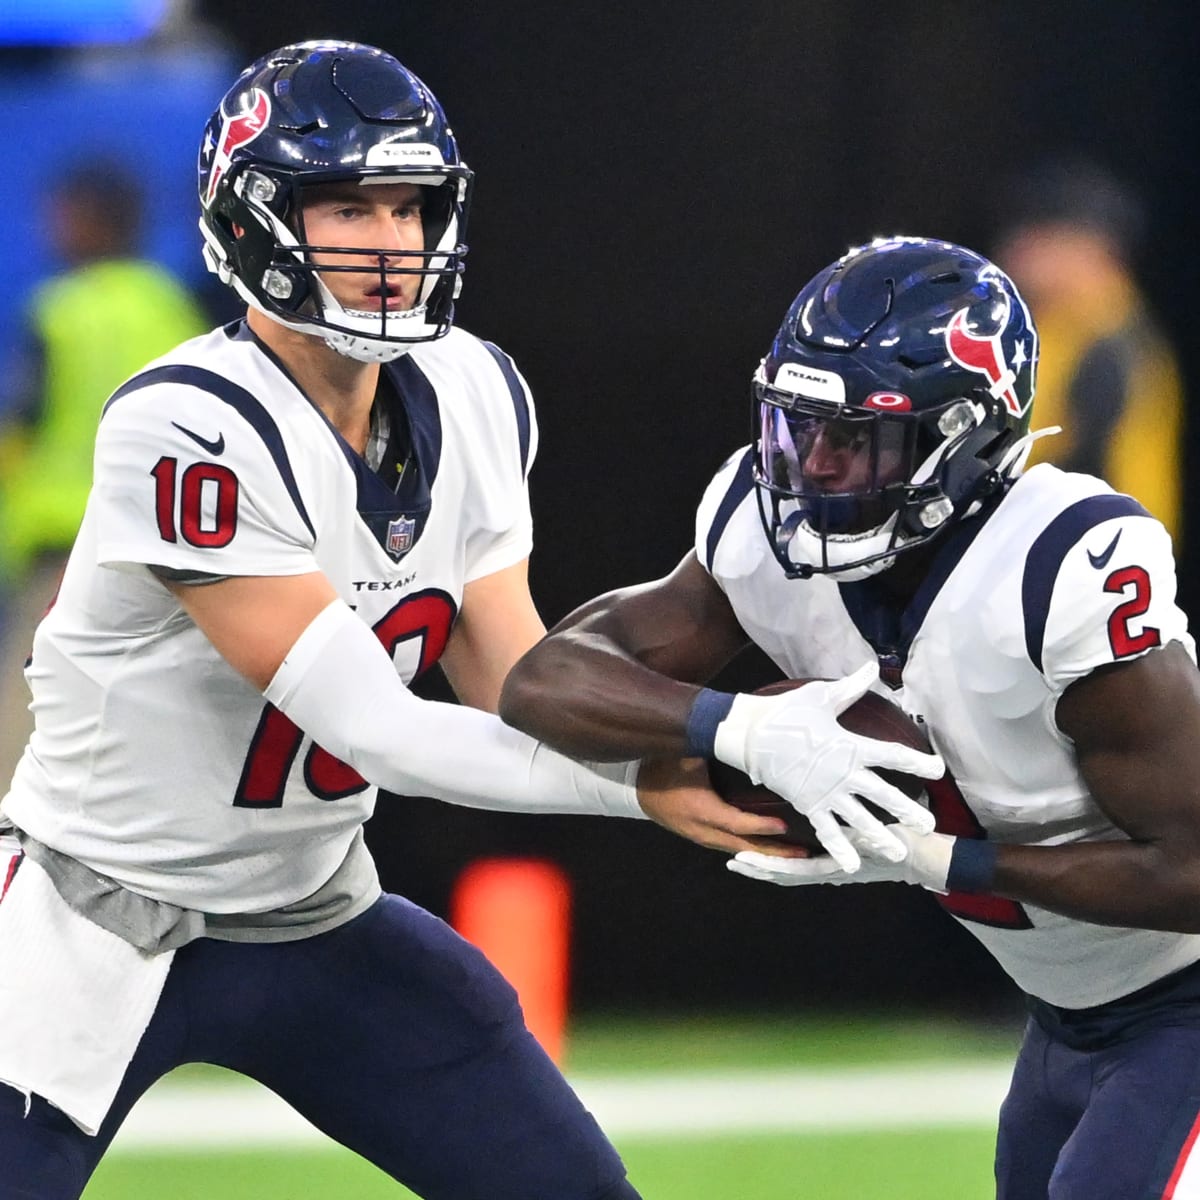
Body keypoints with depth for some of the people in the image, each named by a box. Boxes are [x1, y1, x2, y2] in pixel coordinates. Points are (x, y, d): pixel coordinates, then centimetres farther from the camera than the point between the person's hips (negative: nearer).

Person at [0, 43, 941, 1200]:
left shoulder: (470, 399, -3)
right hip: (102, 921, -7)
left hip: (316, 916, 7)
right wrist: (649, 780, -32)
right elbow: (371, 728, -28)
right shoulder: (191, 433, -27)